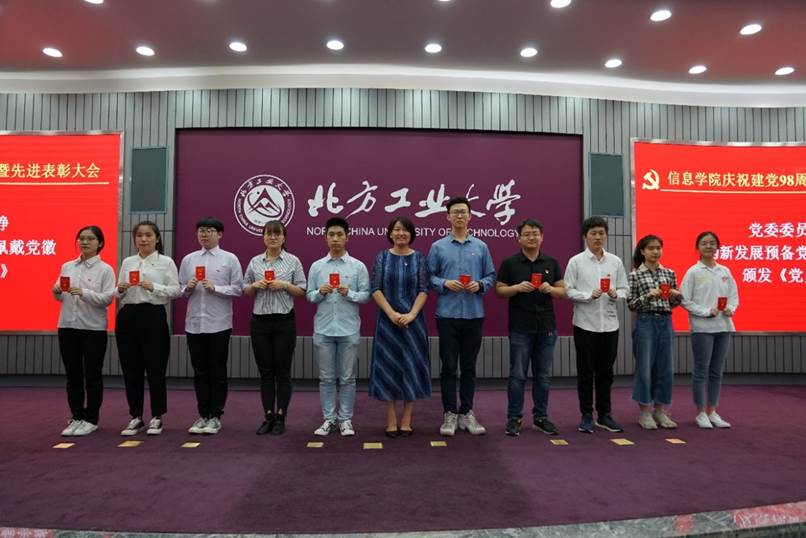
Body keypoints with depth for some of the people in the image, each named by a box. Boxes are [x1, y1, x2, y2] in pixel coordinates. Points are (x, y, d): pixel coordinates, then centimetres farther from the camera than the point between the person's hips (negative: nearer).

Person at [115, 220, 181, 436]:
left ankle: (157, 417, 14)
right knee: (131, 369, 7)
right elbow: (119, 295, 16)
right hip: (128, 316, 4)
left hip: (153, 315, -4)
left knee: (155, 368, 0)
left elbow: (176, 290, -7)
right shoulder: (127, 262, 13)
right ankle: (136, 417, 20)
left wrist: (154, 287, -20)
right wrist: (120, 290, -6)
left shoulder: (166, 262, 1)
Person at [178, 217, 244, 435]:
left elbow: (238, 289, -5)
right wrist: (187, 289, -9)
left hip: (218, 324, -3)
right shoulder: (188, 259, 11)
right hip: (194, 324, 4)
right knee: (200, 372, 11)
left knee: (218, 373, 4)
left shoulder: (230, 259, 0)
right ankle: (203, 415, 21)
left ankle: (215, 416, 14)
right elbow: (179, 290, 13)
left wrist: (215, 288, -17)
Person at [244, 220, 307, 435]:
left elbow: (302, 291, 1)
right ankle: (268, 417, 16)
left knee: (282, 371, 3)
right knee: (265, 371, 7)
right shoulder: (254, 262, 9)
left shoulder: (293, 261, 2)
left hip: (284, 321, -2)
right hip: (260, 321, 3)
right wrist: (255, 285, -8)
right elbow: (245, 291, 12)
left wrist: (285, 285, -15)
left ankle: (280, 417, 12)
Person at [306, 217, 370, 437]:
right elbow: (309, 295, 6)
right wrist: (320, 292, -14)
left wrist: (349, 293, -18)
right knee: (326, 377, 9)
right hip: (323, 329, 1)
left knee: (347, 377, 7)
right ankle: (329, 419, 20)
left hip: (349, 330, -1)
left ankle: (345, 419, 18)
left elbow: (366, 295, -1)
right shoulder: (316, 266, 5)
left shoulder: (358, 266, 0)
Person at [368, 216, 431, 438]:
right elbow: (375, 289, -3)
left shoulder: (419, 258, 3)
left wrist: (411, 315, -16)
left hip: (413, 320, 0)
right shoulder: (382, 257, 3)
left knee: (411, 365, 3)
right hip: (388, 320, 0)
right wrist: (391, 314, -14)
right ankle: (391, 421, 12)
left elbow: (423, 290, -3)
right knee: (388, 366, 3)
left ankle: (406, 421, 13)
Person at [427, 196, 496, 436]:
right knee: (448, 366, 3)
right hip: (447, 315, -1)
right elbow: (429, 277, 3)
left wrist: (480, 285, -10)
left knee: (469, 366, 9)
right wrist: (445, 284, -14)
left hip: (474, 315, 2)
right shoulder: (438, 247, 4)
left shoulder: (481, 247, 8)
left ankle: (466, 413, 19)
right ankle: (449, 414, 13)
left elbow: (491, 275, 9)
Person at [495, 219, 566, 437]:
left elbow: (562, 291, 10)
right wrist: (517, 287, -17)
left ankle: (540, 417, 21)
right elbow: (499, 290, 0)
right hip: (520, 328, -3)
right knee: (517, 375, 2)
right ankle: (514, 418, 11)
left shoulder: (551, 263, 9)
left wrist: (550, 289, -11)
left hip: (546, 327, 3)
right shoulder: (510, 263, 1)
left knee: (543, 376, 9)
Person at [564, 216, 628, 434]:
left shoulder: (616, 261, 7)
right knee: (586, 372, 5)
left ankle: (604, 414, 23)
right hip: (585, 324, -3)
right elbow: (568, 291, -6)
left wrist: (615, 294, -12)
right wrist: (589, 295, -19)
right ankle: (586, 416, 16)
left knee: (606, 371, 11)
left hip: (609, 323, 3)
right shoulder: (576, 261, -2)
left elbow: (624, 289, 9)